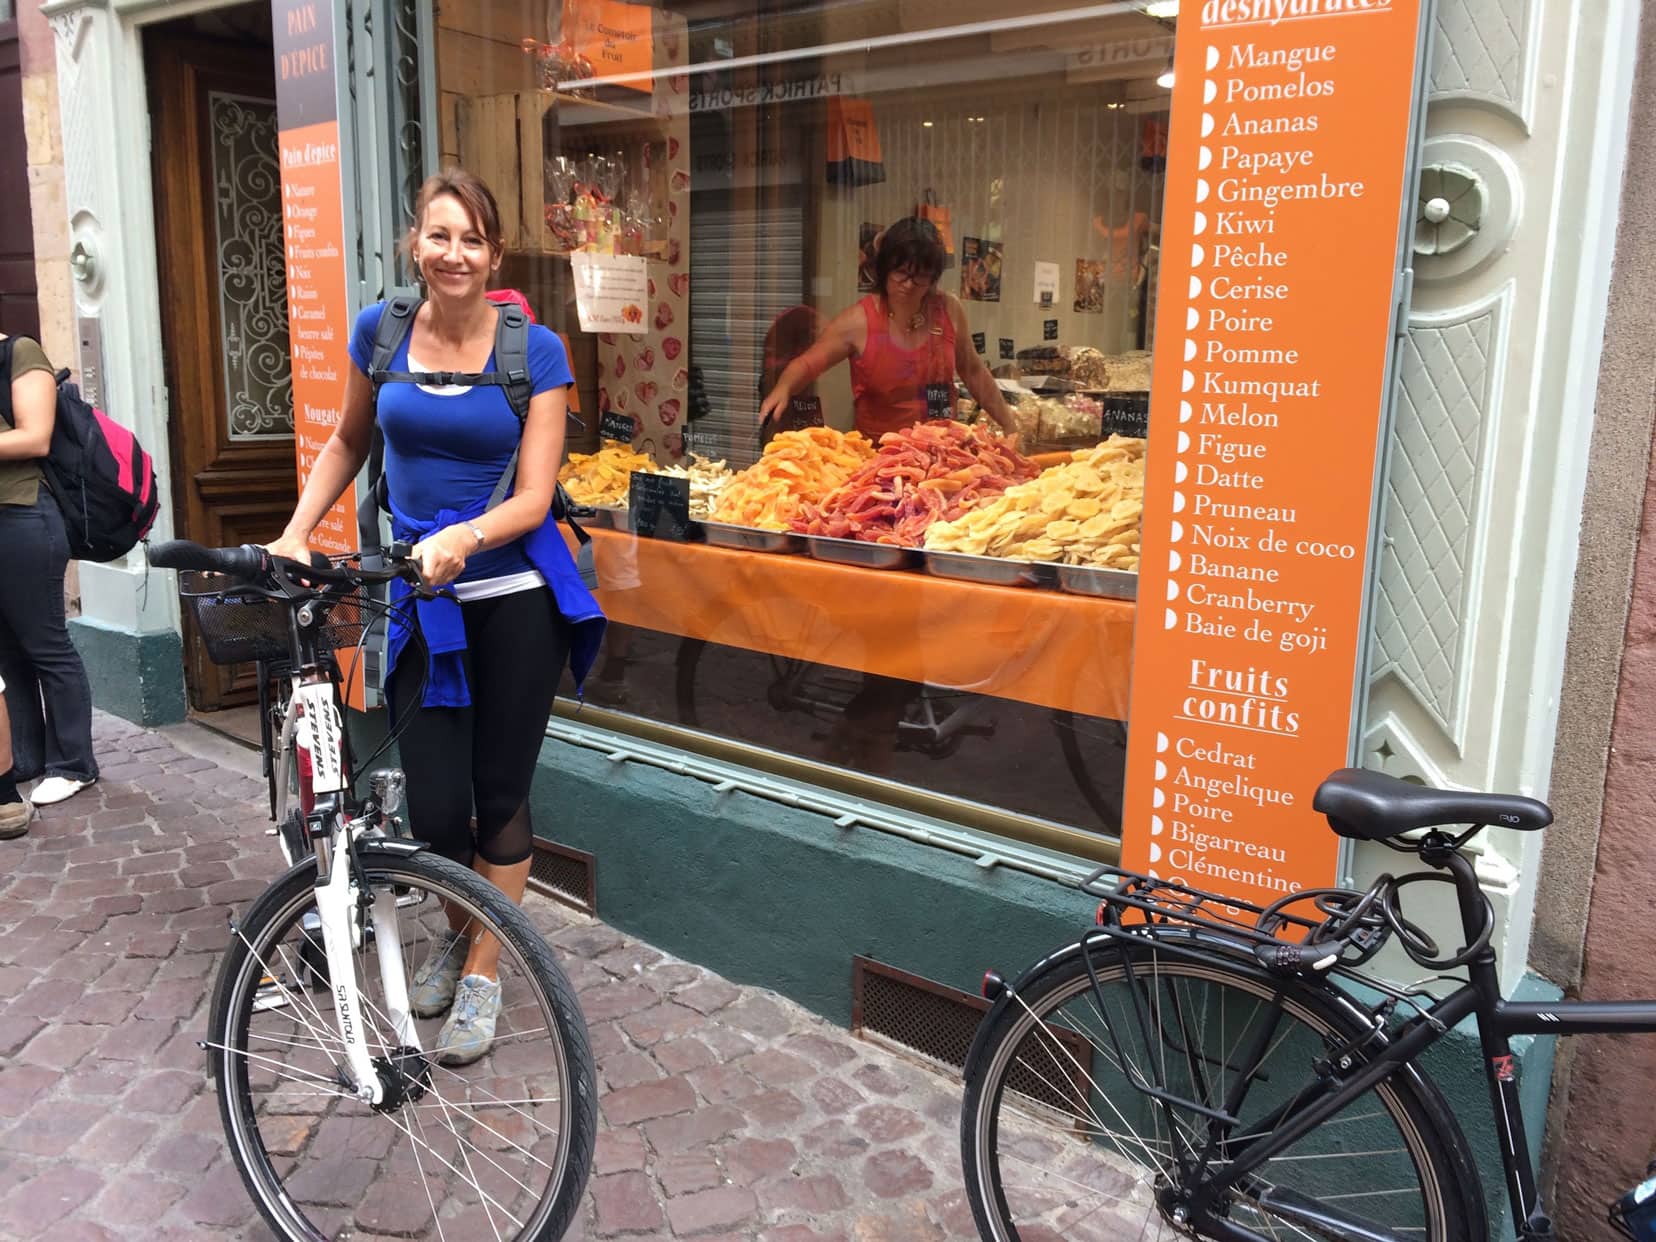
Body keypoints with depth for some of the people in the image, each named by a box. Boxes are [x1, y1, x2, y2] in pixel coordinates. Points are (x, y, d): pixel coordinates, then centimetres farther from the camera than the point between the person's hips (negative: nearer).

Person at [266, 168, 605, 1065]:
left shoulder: (535, 351, -8)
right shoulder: (380, 332, 0)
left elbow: (533, 495, -11)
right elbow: (348, 440, 16)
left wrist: (465, 537, -30)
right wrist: (297, 531, 5)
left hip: (515, 596, -2)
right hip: (419, 594, 2)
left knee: (500, 792, 5)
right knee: (433, 805, -1)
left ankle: (482, 972, 24)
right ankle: (457, 927, 32)